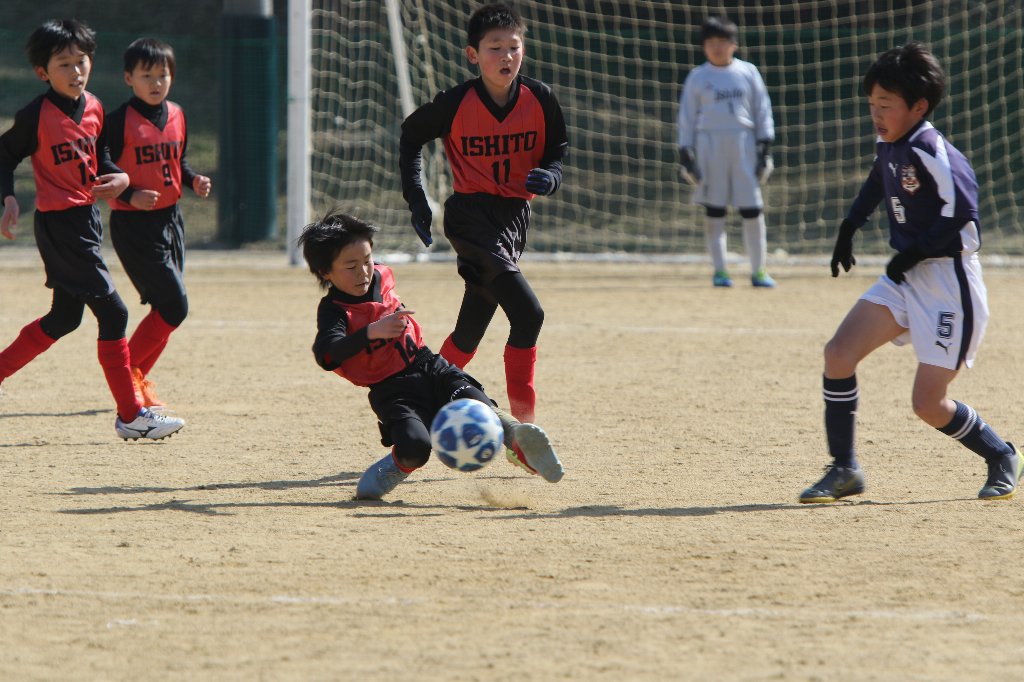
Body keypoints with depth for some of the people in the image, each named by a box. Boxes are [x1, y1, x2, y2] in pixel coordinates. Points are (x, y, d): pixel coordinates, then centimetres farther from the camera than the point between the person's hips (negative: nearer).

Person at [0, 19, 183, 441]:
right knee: (112, 312, -9)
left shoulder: (94, 108, 7)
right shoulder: (36, 116, -13)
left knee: (65, 316, 14)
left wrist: (119, 176, -1)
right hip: (59, 224, -9)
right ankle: (131, 415, -5)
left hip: (88, 218, 9)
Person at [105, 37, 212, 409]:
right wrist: (129, 196, -24)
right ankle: (127, 371, 1)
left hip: (170, 220, 7)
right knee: (173, 306, -12)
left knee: (166, 309, 10)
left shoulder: (176, 116, 9)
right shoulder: (119, 121, -12)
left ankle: (139, 378, 23)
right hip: (133, 224, -7)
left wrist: (194, 180, 2)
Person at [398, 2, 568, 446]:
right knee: (528, 314, -21)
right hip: (472, 215, -5)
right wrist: (416, 199, 1)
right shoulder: (456, 104, -12)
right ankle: (524, 426, -15)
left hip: (515, 215, 5)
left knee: (471, 330, 11)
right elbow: (411, 135, 6)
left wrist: (549, 177, -14)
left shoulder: (539, 99, -4)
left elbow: (557, 153, 9)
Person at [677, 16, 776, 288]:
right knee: (714, 209, 0)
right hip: (710, 143, -1)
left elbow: (763, 111, 9)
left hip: (744, 143, 1)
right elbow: (687, 117, 7)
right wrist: (686, 155, 0)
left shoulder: (748, 72, 8)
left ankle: (758, 270, 4)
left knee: (752, 209, -2)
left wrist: (765, 149, 1)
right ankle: (719, 270, 5)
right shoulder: (697, 77, 6)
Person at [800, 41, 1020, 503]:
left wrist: (914, 253, -22)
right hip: (904, 279, 8)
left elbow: (962, 213, -29)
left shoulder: (933, 153, -20)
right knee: (838, 354, -8)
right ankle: (844, 470, 2)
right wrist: (848, 229, 26)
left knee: (929, 405, -7)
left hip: (948, 282, -8)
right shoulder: (889, 147, 7)